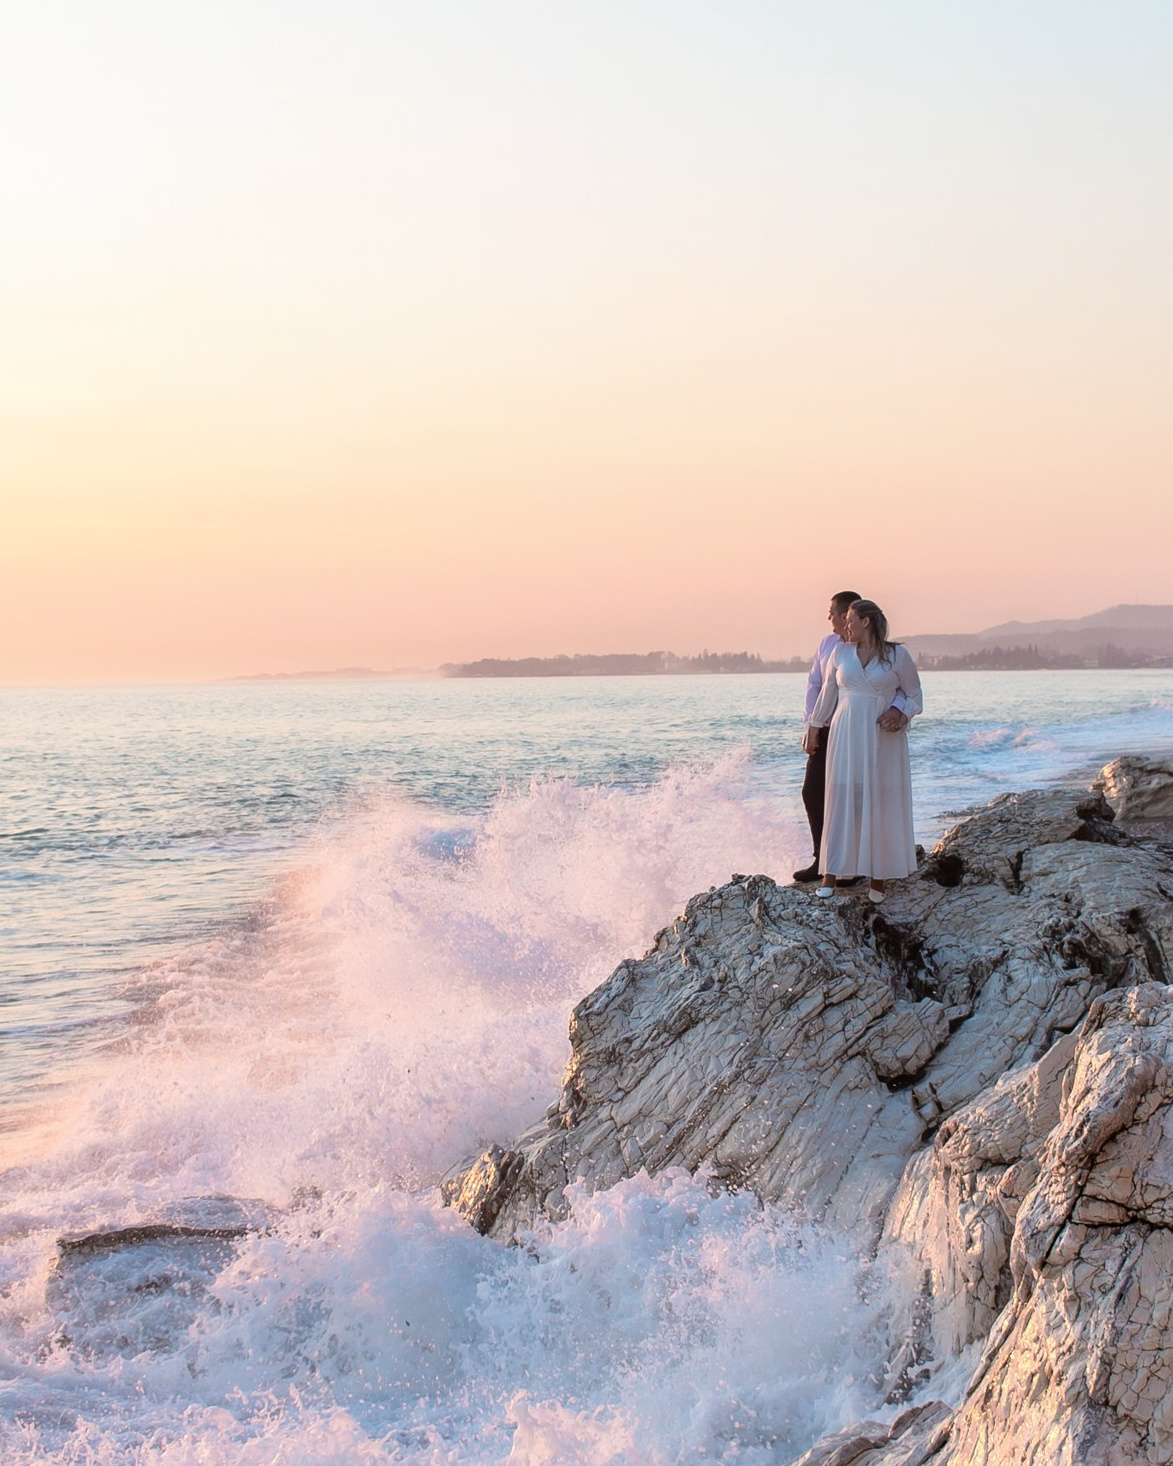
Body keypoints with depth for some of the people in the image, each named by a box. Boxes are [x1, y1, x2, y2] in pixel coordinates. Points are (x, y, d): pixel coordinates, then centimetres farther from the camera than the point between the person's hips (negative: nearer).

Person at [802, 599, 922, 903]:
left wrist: (900, 713, -12)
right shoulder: (840, 652, 8)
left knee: (881, 803, 0)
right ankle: (830, 877, -7)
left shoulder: (898, 655, 0)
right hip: (846, 735, 2)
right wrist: (814, 728, 24)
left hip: (883, 739, -2)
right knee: (841, 800, -5)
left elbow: (915, 695, 6)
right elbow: (827, 694, 19)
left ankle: (877, 877, 7)